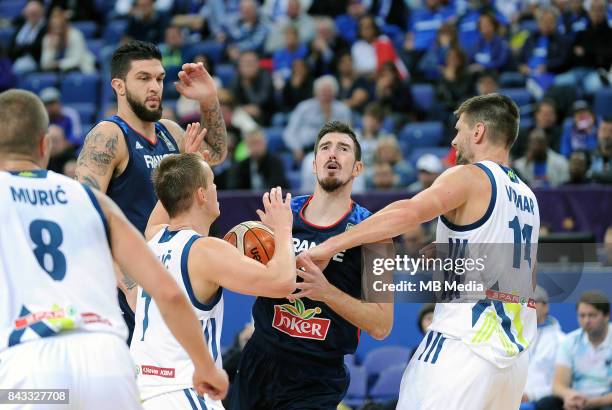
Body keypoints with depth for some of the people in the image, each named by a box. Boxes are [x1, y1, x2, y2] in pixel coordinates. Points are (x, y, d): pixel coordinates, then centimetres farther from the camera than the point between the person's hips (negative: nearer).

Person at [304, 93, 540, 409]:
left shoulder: (469, 176, -5)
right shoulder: (527, 197, 18)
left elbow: (408, 212, -24)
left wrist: (331, 245, -26)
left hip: (464, 345, -8)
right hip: (516, 349, 8)